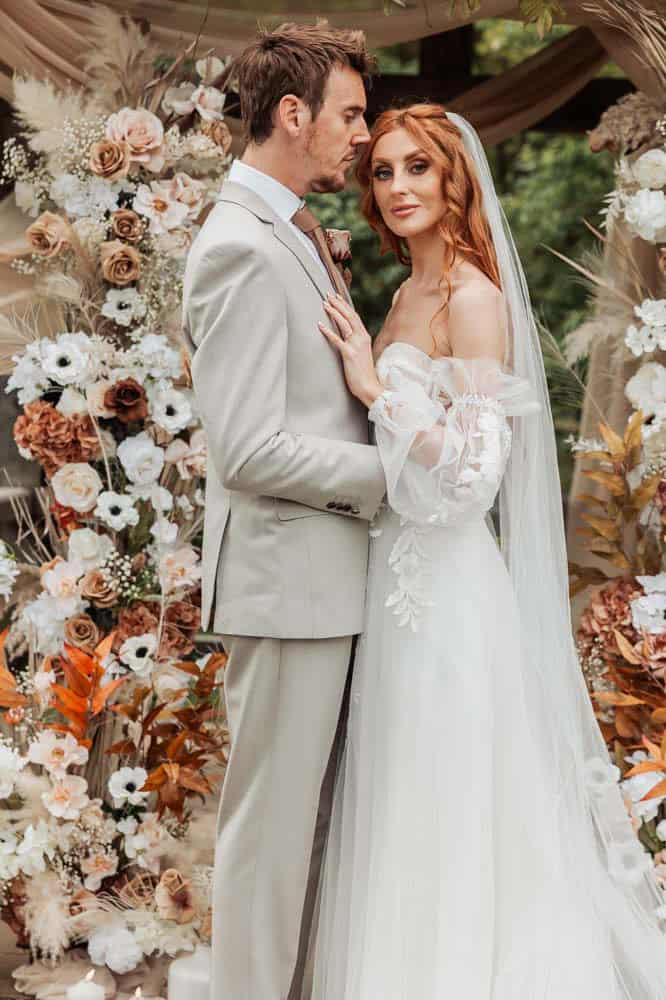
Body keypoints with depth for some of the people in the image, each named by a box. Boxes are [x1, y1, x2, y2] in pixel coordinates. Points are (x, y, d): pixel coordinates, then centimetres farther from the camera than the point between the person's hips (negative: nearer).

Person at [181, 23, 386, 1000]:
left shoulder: (296, 237, 15)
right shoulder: (241, 249, -17)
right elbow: (250, 450, -22)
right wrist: (387, 473, -15)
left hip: (328, 574, 10)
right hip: (285, 579, -10)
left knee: (310, 816, 17)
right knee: (270, 822, 0)